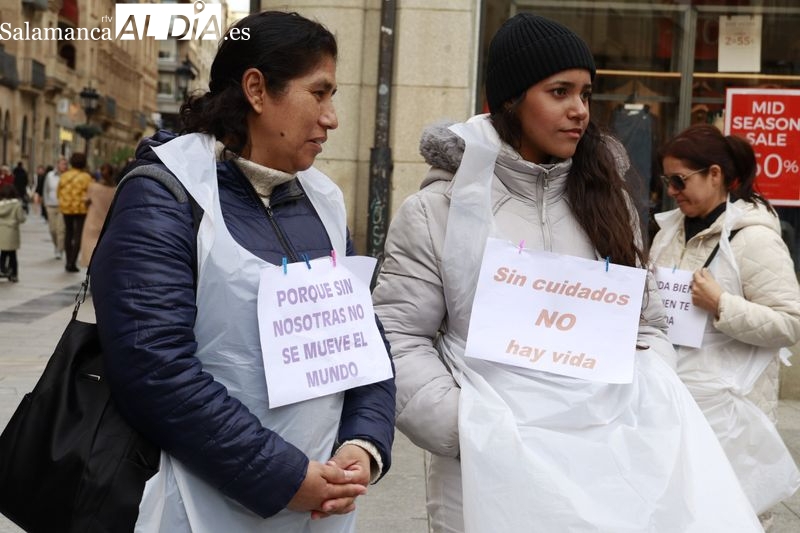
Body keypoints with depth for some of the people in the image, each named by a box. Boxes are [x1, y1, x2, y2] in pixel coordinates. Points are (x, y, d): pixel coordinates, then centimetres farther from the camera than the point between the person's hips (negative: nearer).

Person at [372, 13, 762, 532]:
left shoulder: (607, 201, 11)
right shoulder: (439, 208, -2)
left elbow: (649, 322, 16)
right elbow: (398, 338, -5)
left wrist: (648, 401, 0)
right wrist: (466, 428, -14)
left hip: (616, 453, 4)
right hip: (497, 463, -3)